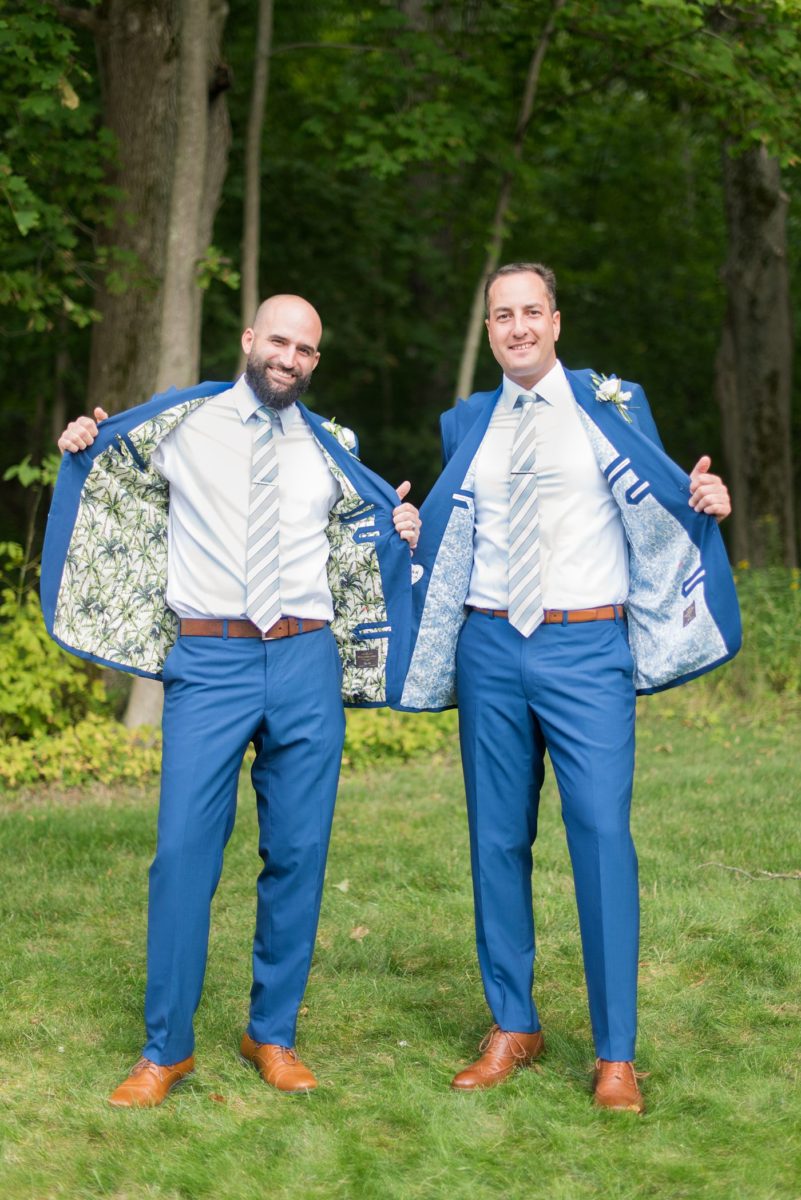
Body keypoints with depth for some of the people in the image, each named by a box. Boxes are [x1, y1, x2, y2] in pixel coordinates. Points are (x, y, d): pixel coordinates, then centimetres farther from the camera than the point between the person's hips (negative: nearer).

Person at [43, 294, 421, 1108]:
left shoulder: (332, 450, 13)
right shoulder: (180, 424, 7)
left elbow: (369, 527, 26)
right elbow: (110, 475, 22)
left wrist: (404, 528, 6)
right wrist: (80, 447, 2)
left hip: (307, 661, 3)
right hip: (209, 660, -2)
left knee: (298, 853, 5)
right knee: (185, 849, -8)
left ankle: (273, 1035, 20)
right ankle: (166, 1048, 5)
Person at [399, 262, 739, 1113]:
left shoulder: (611, 405, 4)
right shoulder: (466, 426, 14)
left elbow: (661, 509, 1)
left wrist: (705, 505, -19)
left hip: (585, 646, -3)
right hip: (490, 646, 4)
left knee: (602, 836, -9)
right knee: (497, 837, 8)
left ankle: (616, 1054, -1)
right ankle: (512, 1028, 21)